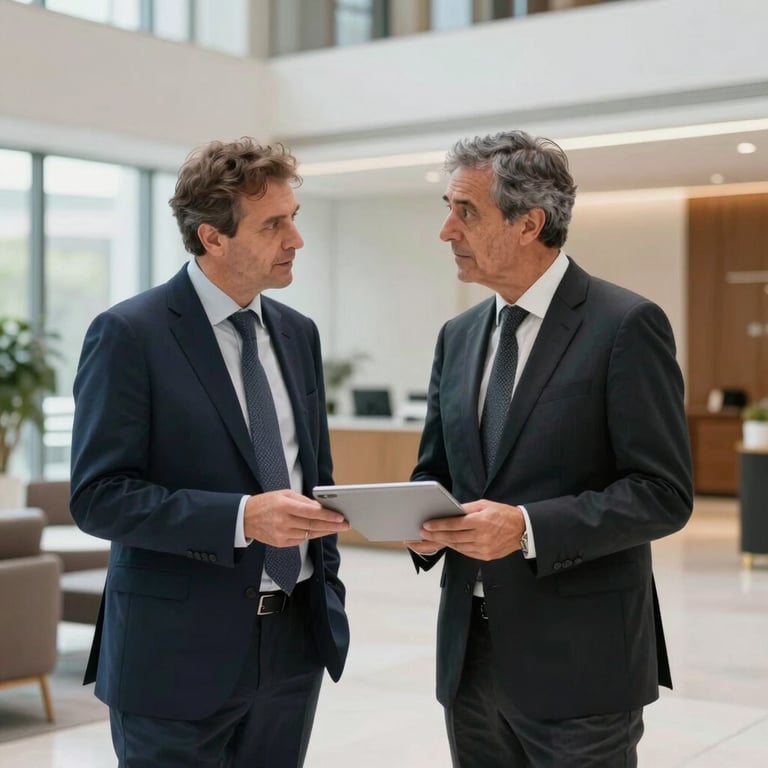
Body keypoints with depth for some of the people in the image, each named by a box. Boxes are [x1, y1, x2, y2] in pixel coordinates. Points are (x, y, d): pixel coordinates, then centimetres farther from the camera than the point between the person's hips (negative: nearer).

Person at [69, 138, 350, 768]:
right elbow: (99, 496, -16)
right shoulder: (131, 335, -11)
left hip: (296, 640, 6)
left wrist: (326, 588, 10)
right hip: (180, 649, -6)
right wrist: (241, 517, -25)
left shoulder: (298, 332, 9)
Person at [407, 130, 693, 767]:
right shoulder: (459, 336, 11)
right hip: (470, 654, 6)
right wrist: (422, 522, -5)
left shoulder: (626, 326, -10)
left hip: (578, 663, -6)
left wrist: (529, 526, -23)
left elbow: (663, 493, -13)